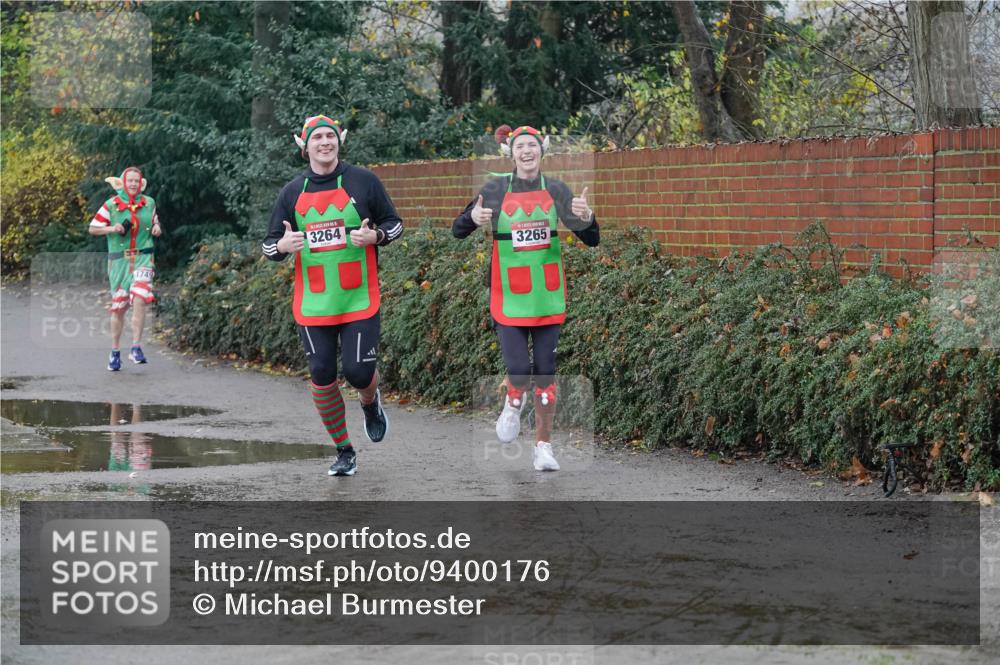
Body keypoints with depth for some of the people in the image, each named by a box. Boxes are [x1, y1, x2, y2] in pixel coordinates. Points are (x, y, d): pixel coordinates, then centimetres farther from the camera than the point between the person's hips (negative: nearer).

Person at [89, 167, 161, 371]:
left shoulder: (149, 203, 7)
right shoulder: (111, 205, -1)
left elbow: (154, 223, 24)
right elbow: (92, 229, 3)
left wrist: (157, 229, 1)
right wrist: (112, 228, -13)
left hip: (143, 259, 1)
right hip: (119, 260, -1)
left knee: (139, 300, -19)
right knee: (118, 306, 4)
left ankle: (136, 348, -15)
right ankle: (114, 352, 17)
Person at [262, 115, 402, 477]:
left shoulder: (363, 181, 0)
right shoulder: (292, 192, 6)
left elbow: (395, 224, 7)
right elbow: (269, 245, 10)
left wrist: (374, 236, -15)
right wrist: (282, 246, -14)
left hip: (359, 300, -2)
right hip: (312, 304, 2)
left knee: (359, 372, -8)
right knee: (321, 376, 0)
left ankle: (371, 404, 30)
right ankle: (343, 450, 16)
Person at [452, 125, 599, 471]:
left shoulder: (556, 190, 2)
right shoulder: (495, 190, -1)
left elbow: (592, 240, 2)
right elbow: (457, 231, 4)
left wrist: (586, 218, -21)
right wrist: (472, 218, -19)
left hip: (548, 298, 1)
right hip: (509, 298, -1)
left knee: (545, 374, 3)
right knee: (518, 372, -10)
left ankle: (543, 446, 16)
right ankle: (513, 404, 26)